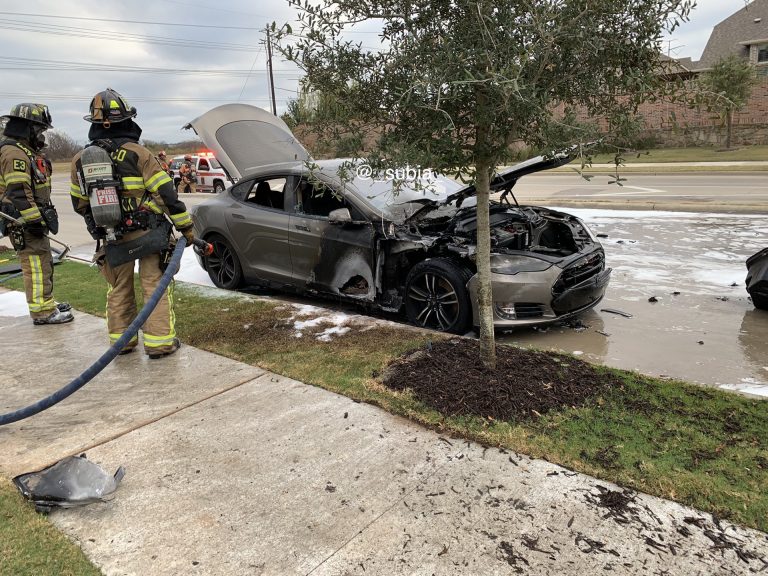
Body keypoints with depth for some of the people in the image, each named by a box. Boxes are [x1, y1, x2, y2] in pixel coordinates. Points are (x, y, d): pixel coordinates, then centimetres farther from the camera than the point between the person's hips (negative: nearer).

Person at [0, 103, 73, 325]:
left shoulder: (24, 151, 17)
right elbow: (18, 193, -24)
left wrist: (46, 215, 21)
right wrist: (37, 221, -23)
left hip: (31, 221, 11)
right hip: (24, 223, -11)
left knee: (43, 263, 18)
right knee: (36, 266, -5)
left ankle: (46, 303, 30)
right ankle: (42, 312, 1)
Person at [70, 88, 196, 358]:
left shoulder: (80, 159, 5)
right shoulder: (137, 153, -10)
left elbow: (79, 204, 13)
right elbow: (166, 193, -12)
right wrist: (185, 227, -5)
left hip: (112, 239, 5)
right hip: (148, 234, -4)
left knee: (118, 290, 17)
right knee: (155, 286, 2)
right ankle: (159, 342, 2)